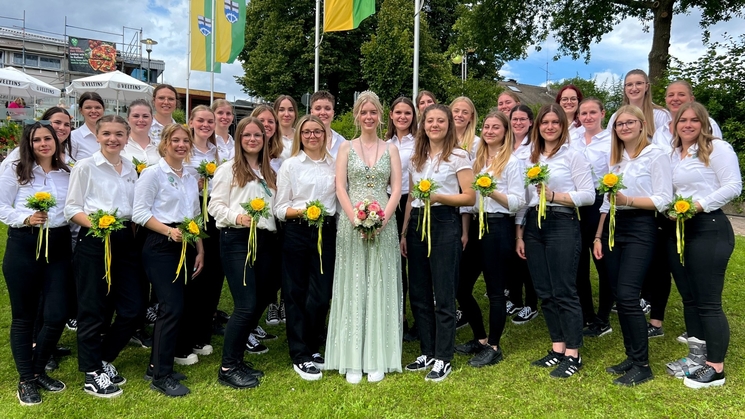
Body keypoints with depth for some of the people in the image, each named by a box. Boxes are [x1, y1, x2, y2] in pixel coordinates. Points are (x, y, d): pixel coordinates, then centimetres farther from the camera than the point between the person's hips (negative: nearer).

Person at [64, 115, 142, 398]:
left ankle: (103, 360, 28)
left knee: (131, 309, 6)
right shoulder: (85, 166, -3)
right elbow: (71, 208, -6)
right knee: (93, 309, 2)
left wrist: (133, 231, 5)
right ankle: (92, 374, 17)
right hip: (93, 241, -5)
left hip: (125, 241, 6)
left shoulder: (130, 169, 12)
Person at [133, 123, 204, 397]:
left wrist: (200, 251, 12)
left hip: (185, 247, 7)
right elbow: (140, 213, -11)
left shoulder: (191, 178, 15)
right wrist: (169, 231, -23)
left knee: (172, 308, 10)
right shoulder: (153, 173, -5)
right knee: (173, 308, -11)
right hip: (160, 247, -7)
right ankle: (161, 376, 0)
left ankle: (157, 366, 23)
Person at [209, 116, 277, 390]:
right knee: (246, 305, -12)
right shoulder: (228, 170, 1)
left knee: (259, 303, 8)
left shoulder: (270, 173, 19)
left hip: (265, 240, 7)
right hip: (236, 240, -6)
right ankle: (227, 368, 2)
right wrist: (236, 217, -22)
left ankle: (237, 359, 23)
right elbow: (215, 205, -5)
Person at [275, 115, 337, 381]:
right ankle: (300, 356, 16)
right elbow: (280, 209, -1)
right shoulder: (290, 165, 3)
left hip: (327, 233, 2)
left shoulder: (334, 164, 10)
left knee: (321, 295, 3)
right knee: (296, 294, 4)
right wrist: (302, 211, -17)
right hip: (297, 233, -2)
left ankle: (311, 347, 25)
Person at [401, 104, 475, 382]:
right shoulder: (416, 158, 14)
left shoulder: (458, 156, -2)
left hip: (444, 224, -6)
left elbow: (470, 197, -6)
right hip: (416, 223, 6)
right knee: (418, 293, 9)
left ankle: (444, 359, 10)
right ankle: (428, 353, 22)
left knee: (443, 295, -2)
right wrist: (404, 233, 12)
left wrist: (438, 196, -19)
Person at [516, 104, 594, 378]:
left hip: (562, 224, -6)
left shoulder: (573, 156, 0)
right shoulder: (530, 158, 15)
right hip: (533, 225, 6)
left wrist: (554, 196, -17)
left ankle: (573, 355, 7)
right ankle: (557, 348, 20)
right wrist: (520, 234, 10)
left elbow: (588, 195, -6)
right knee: (544, 292, 9)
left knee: (564, 291, -4)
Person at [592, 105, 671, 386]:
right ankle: (632, 357, 18)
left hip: (640, 228, -6)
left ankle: (642, 365, 0)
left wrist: (628, 200, -24)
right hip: (612, 227, 7)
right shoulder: (615, 159, 16)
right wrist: (598, 236, 11)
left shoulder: (656, 155, -3)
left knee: (627, 296, -12)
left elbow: (664, 199, -10)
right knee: (619, 296, 6)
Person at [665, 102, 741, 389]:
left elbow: (733, 186, -11)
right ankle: (697, 357, 23)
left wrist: (700, 205, -18)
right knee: (689, 298, 12)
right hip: (678, 229, 7)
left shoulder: (717, 148, -4)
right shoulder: (672, 154, 16)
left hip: (709, 228, -7)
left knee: (708, 301, -5)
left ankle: (715, 368, 5)